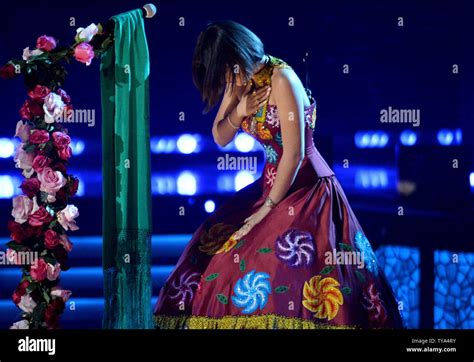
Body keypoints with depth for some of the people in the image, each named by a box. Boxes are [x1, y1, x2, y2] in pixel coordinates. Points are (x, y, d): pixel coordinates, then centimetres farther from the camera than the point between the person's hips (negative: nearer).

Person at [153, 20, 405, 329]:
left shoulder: (281, 79, -20)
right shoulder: (239, 81, 4)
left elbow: (294, 153, -21)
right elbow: (220, 138, 10)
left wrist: (268, 207, -14)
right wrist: (239, 112, -11)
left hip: (305, 188, -8)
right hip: (271, 182, 8)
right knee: (213, 246, 3)